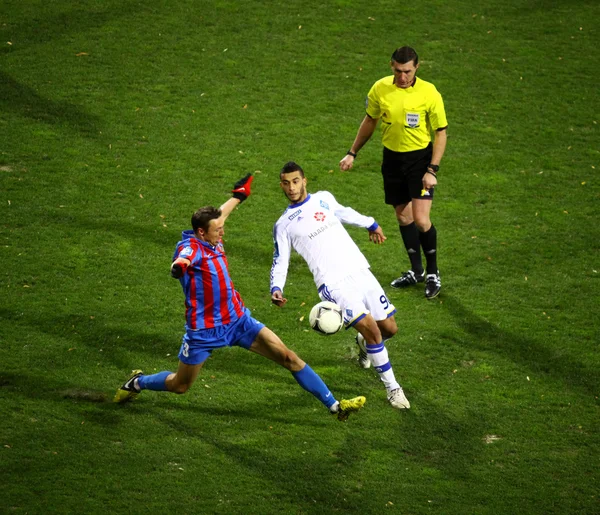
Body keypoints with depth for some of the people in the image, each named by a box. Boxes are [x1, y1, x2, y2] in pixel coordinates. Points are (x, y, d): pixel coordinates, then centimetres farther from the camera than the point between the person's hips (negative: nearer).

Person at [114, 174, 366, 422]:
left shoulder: (212, 240, 2)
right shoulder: (190, 248, -21)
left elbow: (220, 214, 27)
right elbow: (181, 260, -49)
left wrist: (238, 195, 42)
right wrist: (180, 265, -72)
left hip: (238, 320, 6)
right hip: (204, 331, -6)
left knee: (288, 358, -5)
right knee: (179, 385, 12)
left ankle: (334, 405, -3)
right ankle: (137, 383, 43)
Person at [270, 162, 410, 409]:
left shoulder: (324, 198, 13)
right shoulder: (283, 225, 4)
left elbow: (343, 212, 34)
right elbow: (280, 262, 5)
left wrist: (370, 224, 46)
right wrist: (276, 289, -13)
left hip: (360, 272, 5)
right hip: (333, 284, -5)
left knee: (389, 328, 4)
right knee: (371, 327, -20)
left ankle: (364, 343, 41)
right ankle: (392, 387, -6)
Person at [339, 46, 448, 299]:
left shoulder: (429, 93, -15)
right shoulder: (380, 89, -6)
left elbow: (441, 133, -9)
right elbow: (369, 121, 11)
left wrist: (432, 170, -15)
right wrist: (352, 153, 13)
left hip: (420, 157, -4)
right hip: (392, 157, 4)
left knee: (421, 219, -12)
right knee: (403, 216, 10)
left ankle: (433, 273, 7)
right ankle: (416, 271, 26)